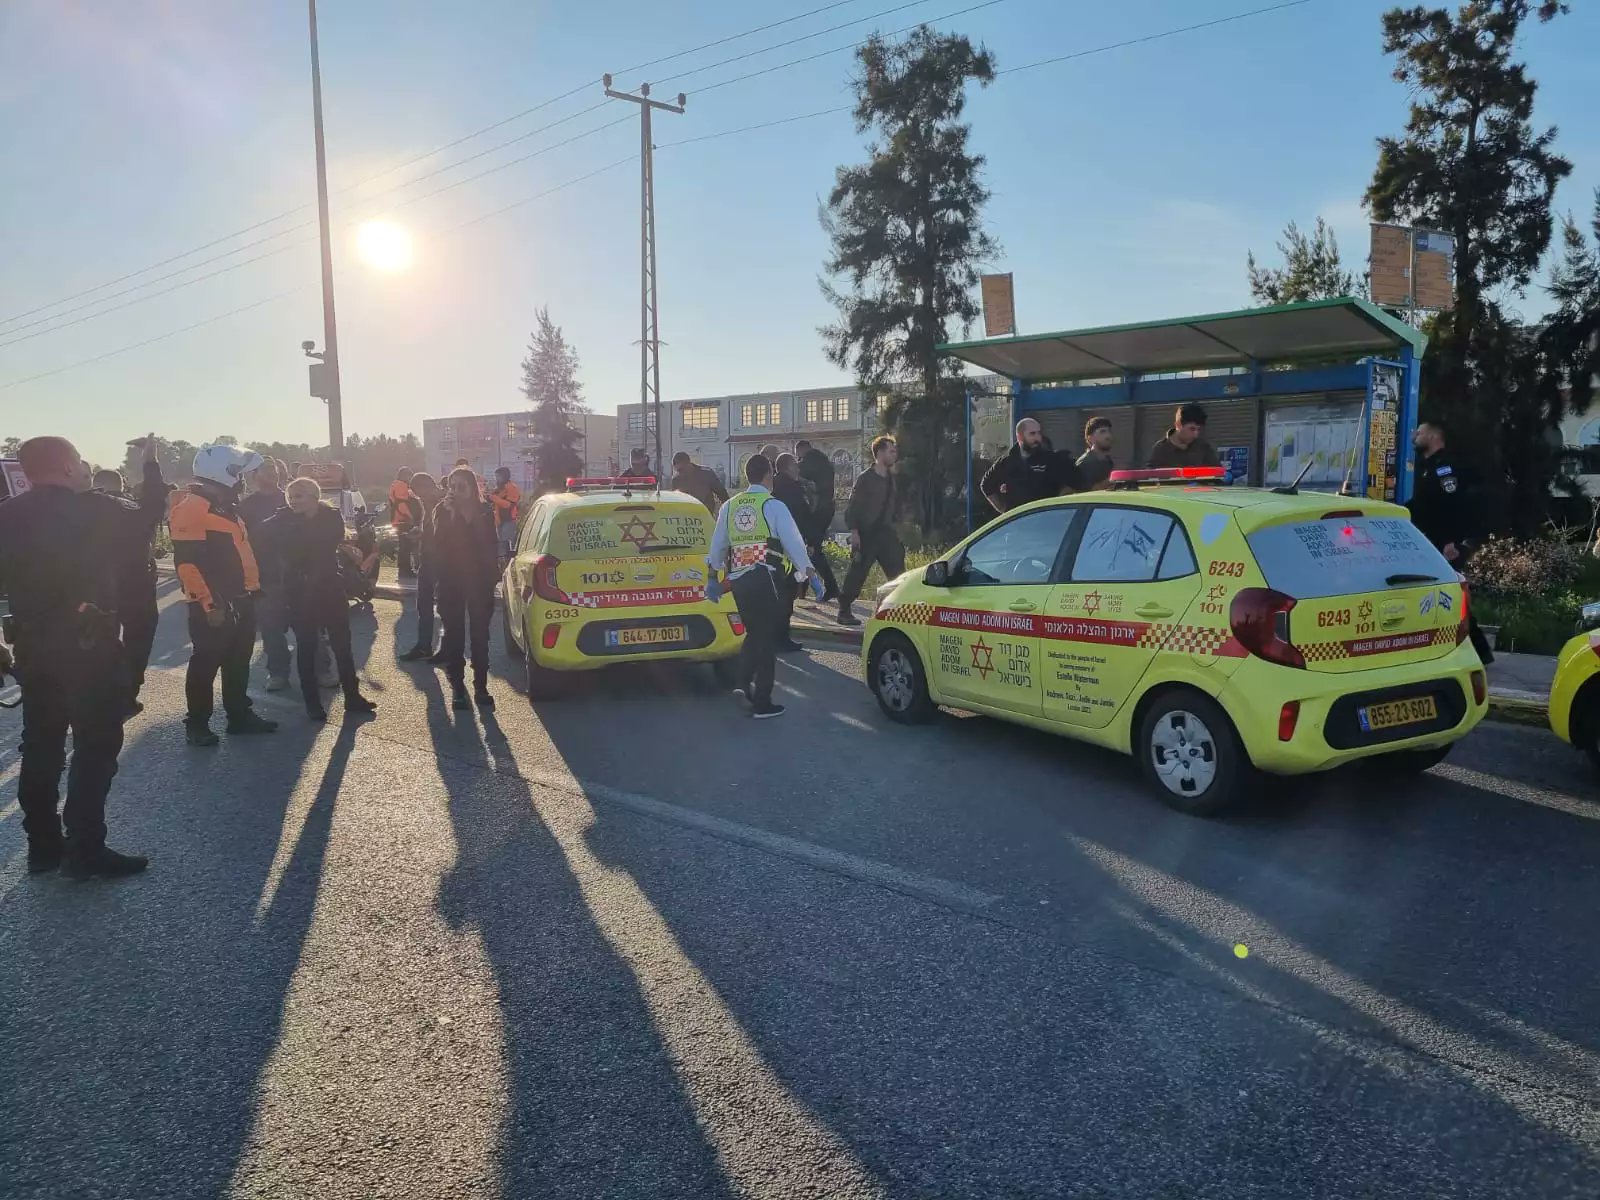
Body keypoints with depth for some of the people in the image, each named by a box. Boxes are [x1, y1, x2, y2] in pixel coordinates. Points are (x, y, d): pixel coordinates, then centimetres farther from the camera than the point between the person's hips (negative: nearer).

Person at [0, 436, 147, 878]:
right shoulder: (95, 509, -10)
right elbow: (145, 518, 8)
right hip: (91, 646, -6)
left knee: (40, 746, 14)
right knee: (95, 746, 0)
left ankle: (42, 845, 21)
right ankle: (85, 851, -1)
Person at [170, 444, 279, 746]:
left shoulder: (226, 505, 16)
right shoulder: (192, 507, -16)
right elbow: (187, 561, -22)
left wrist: (252, 587, 23)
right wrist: (208, 602, -24)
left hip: (241, 599, 10)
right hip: (214, 604, -10)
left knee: (238, 661, 16)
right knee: (206, 663, 0)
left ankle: (240, 715, 25)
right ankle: (197, 723, 11)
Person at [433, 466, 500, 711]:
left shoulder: (485, 512, 3)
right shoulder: (442, 511, -1)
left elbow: (491, 546, 4)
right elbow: (438, 544, -14)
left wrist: (493, 576, -2)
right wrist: (449, 515, -23)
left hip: (479, 580, 1)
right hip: (451, 581, -1)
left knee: (479, 635, 4)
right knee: (454, 636, 2)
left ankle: (481, 686, 11)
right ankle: (457, 687, 10)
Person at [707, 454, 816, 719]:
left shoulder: (729, 507, 10)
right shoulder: (773, 506, -6)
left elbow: (718, 544, 16)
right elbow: (793, 541, -7)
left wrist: (714, 571, 29)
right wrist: (809, 571, 0)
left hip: (737, 579, 5)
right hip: (765, 578, -5)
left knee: (753, 632, 24)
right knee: (767, 638, 3)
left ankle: (744, 683, 9)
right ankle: (762, 703, 5)